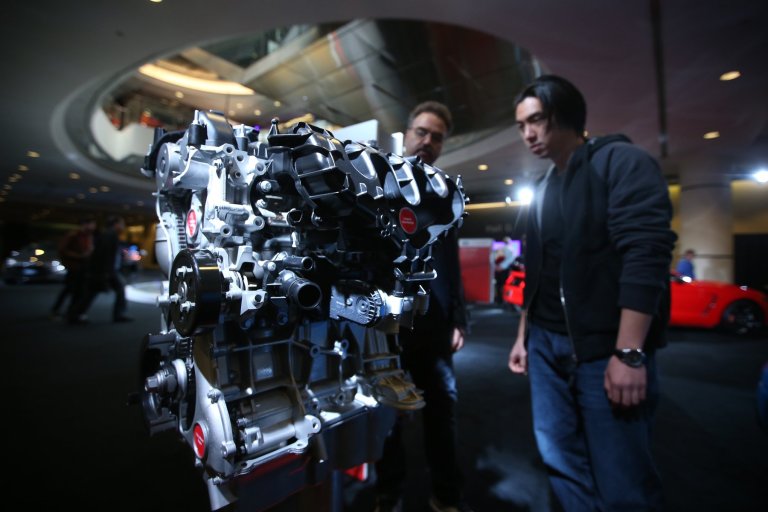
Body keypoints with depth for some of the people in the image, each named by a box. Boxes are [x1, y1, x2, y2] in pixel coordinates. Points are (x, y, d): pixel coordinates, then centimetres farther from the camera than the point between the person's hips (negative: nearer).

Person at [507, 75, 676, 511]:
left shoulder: (621, 161, -5)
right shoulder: (543, 189, 16)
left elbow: (645, 254, -16)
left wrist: (629, 352, -21)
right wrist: (523, 335, 16)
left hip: (605, 348, -6)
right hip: (546, 345, 7)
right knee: (562, 462, 14)